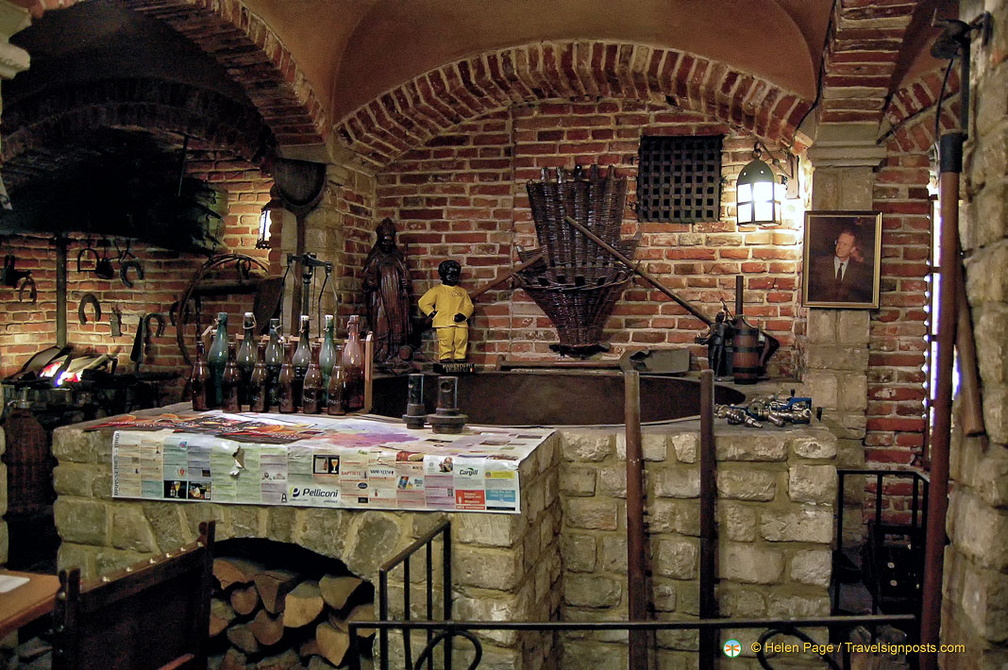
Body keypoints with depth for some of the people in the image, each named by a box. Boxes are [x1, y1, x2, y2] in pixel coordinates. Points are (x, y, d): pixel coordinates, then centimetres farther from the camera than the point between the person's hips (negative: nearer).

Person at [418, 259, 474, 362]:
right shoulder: (437, 290, 8)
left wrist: (463, 314, -7)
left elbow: (469, 306, 12)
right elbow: (423, 303, 7)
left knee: (461, 340, 0)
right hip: (444, 323, -3)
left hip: (460, 323, 3)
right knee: (445, 342, -7)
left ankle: (459, 357, 10)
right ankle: (445, 357, 2)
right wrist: (432, 313, -3)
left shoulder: (462, 292, 18)